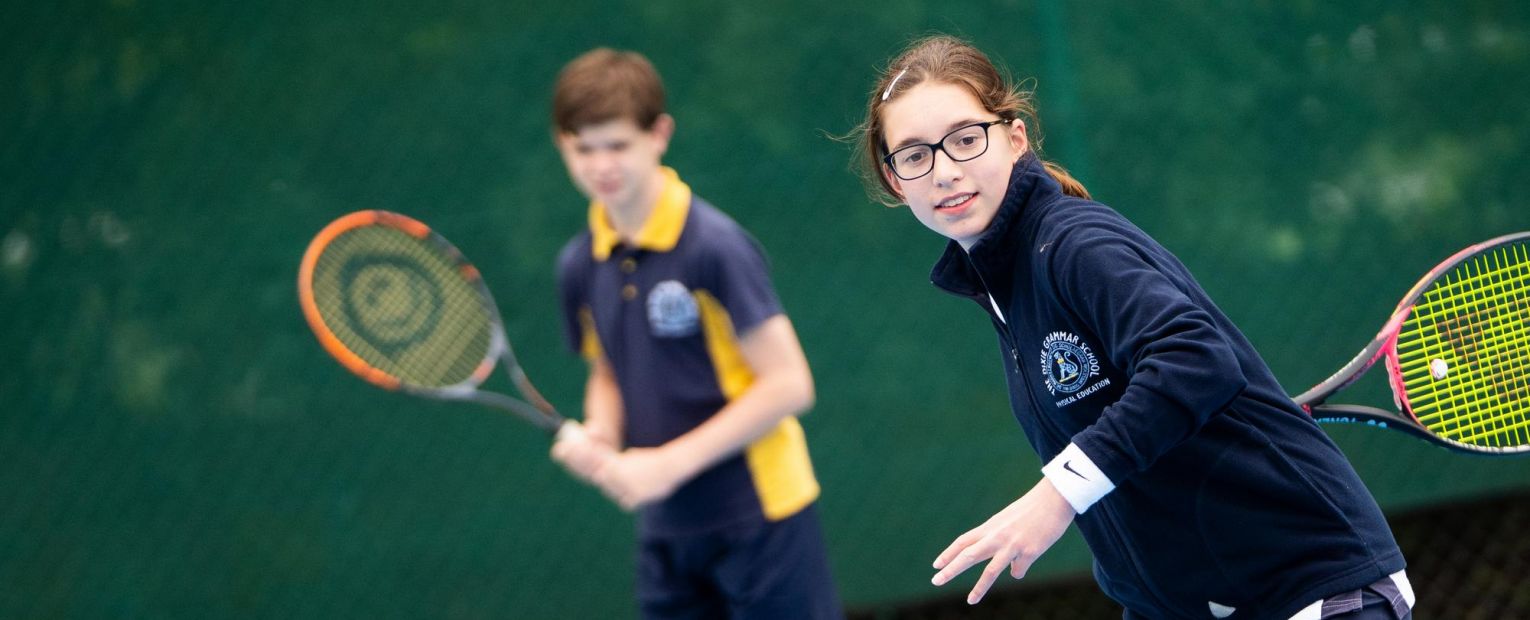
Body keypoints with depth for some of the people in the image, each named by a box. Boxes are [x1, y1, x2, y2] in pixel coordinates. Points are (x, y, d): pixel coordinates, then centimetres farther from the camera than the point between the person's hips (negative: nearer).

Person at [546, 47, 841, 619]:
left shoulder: (713, 246, -16)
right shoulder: (580, 265, 4)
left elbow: (788, 384, -17)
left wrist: (669, 464, -19)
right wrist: (599, 436, -4)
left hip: (760, 518, -6)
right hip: (665, 529, 6)